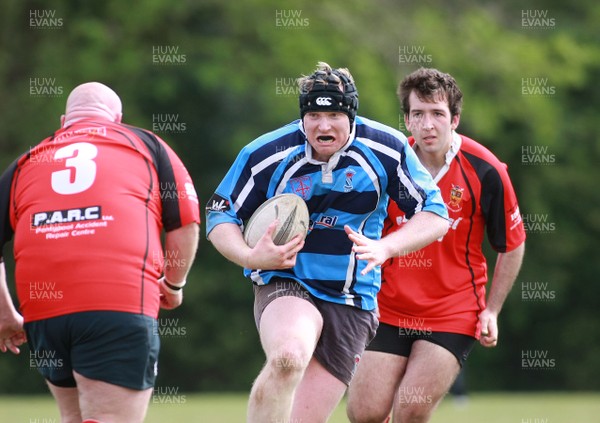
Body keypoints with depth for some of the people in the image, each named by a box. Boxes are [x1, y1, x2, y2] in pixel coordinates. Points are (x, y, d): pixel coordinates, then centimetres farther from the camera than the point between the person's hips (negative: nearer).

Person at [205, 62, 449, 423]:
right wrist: (252, 257, -20)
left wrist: (384, 248, -20)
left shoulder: (388, 150, -8)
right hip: (284, 282, -2)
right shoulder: (265, 154, -10)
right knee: (288, 357, -37)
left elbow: (435, 215, -3)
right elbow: (220, 216, 1)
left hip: (352, 301, 2)